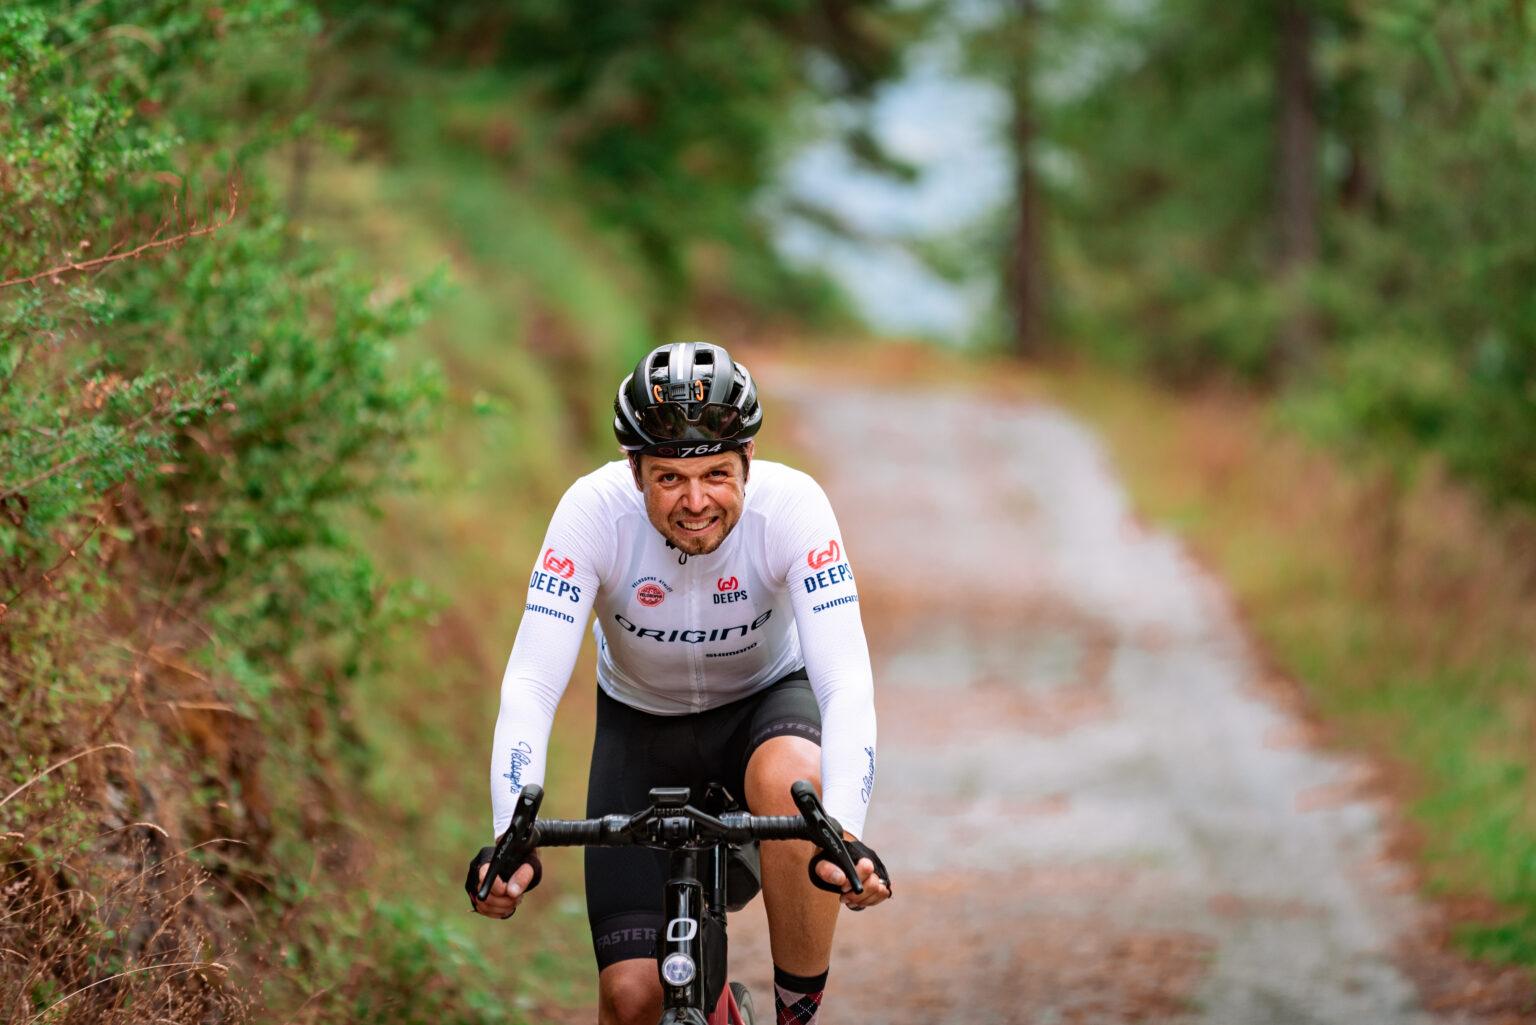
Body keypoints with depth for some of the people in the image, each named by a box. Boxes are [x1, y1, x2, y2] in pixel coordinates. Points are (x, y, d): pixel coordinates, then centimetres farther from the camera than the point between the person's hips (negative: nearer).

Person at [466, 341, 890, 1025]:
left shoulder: (791, 504, -29)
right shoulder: (595, 510, -28)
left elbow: (846, 681, -36)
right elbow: (531, 684, -32)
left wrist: (848, 834, -52)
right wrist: (509, 839, -47)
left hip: (765, 703, -1)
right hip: (642, 722, 1)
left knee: (790, 780, -38)